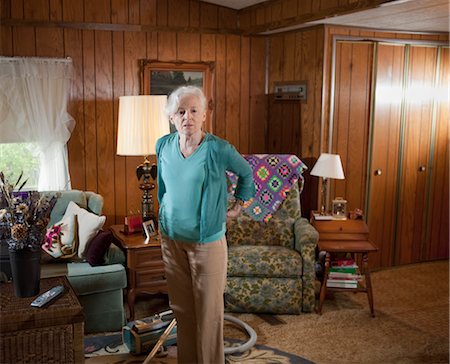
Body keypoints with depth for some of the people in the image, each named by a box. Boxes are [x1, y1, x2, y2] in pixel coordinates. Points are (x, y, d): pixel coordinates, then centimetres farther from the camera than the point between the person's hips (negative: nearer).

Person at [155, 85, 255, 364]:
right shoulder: (163, 146, -2)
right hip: (171, 239, 5)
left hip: (207, 243, -4)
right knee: (181, 308, 16)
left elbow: (247, 173, 2)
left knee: (209, 311, 5)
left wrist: (238, 206, 6)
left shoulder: (218, 149, -17)